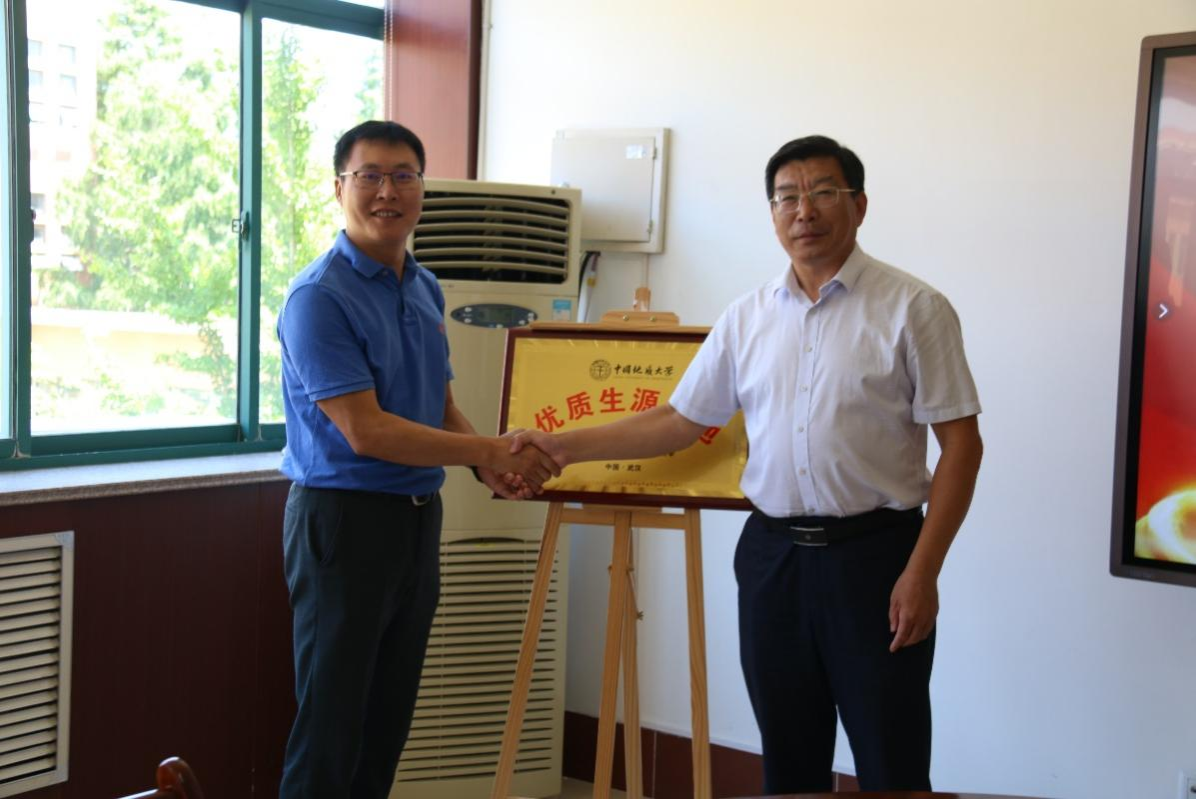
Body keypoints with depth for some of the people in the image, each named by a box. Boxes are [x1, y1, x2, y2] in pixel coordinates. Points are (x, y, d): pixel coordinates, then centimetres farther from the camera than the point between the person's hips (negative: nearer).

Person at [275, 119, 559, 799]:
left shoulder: (426, 290, 10)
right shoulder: (319, 298, -15)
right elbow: (365, 430, -21)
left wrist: (491, 468, -2)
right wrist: (489, 450, -20)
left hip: (419, 516, 8)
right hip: (344, 517, -7)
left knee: (389, 719, 15)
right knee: (331, 723, 1)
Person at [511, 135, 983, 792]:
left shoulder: (912, 308, -4)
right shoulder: (747, 319, 9)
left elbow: (961, 443, -7)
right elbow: (681, 420, 14)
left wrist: (922, 572, -13)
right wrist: (565, 446, 7)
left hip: (873, 554, -4)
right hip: (772, 555, 4)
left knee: (892, 768, 2)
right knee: (788, 763, 14)